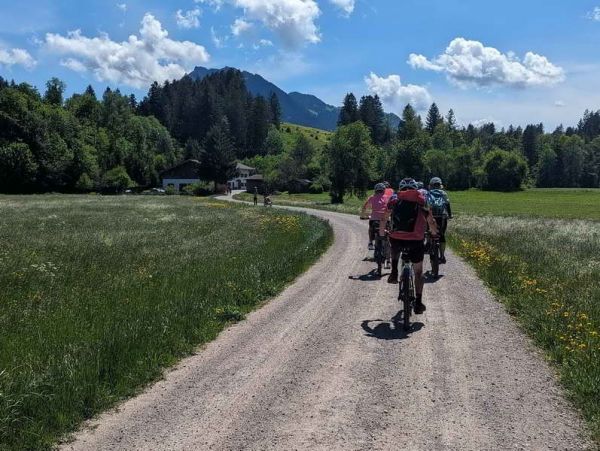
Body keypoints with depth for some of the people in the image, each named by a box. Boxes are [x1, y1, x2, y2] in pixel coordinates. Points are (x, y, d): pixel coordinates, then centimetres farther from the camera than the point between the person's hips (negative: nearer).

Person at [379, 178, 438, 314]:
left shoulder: (394, 200, 13)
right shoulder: (422, 201, 13)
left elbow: (384, 220, 16)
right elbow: (431, 222, 14)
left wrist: (382, 234, 33)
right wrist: (434, 233, 34)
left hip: (396, 239, 1)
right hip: (416, 241, 0)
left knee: (395, 248, 38)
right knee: (418, 272, 16)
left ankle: (394, 273, 21)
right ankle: (418, 303, 13)